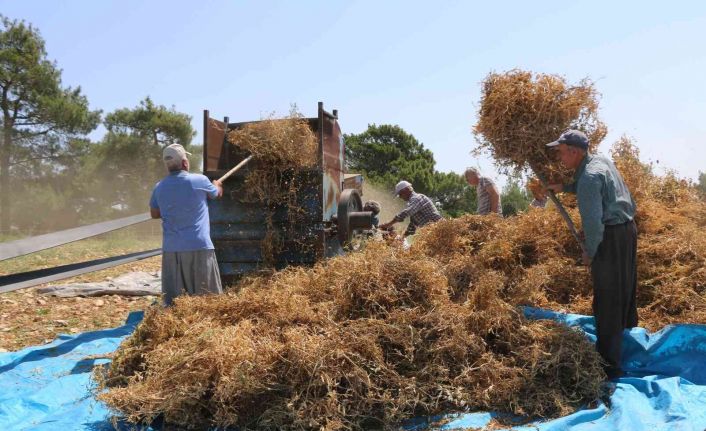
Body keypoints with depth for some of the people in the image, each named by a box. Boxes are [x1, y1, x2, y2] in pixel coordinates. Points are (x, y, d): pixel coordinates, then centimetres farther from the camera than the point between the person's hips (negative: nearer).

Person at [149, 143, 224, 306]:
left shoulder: (159, 187, 5)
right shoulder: (199, 180, -5)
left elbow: (154, 213, 19)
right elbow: (217, 193, 16)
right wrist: (217, 185, 38)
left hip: (171, 249, 4)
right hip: (198, 246, -4)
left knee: (172, 301, 8)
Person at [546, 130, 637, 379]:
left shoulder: (588, 177, -21)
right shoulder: (602, 160, 9)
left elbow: (593, 222, -24)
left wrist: (589, 252, -11)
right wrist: (564, 188, 24)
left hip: (611, 236, -10)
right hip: (628, 228, 10)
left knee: (607, 302, -5)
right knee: (624, 287, 24)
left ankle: (610, 365, 0)